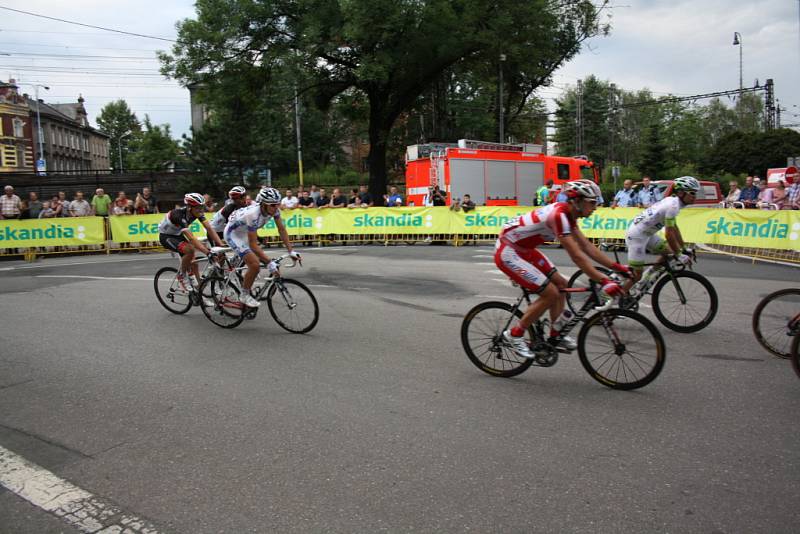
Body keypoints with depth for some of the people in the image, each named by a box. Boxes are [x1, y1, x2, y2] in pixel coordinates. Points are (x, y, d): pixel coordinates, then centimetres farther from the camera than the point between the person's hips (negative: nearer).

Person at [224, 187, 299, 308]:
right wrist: (269, 262, -38)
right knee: (255, 265, -19)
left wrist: (291, 251, -16)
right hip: (233, 233, -8)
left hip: (245, 233, 8)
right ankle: (245, 296, 0)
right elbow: (253, 244, -35)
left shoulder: (274, 209, -19)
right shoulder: (253, 215, -38)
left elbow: (282, 230, -10)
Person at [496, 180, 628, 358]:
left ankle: (555, 336, 21)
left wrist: (616, 266, 1)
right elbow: (577, 256, -29)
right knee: (550, 293, -11)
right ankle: (514, 335, 1)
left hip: (524, 249, 10)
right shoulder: (559, 215, -26)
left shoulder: (567, 214, 4)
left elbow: (587, 246, 6)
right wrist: (603, 281, -31)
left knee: (560, 284, 10)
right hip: (508, 252, -10)